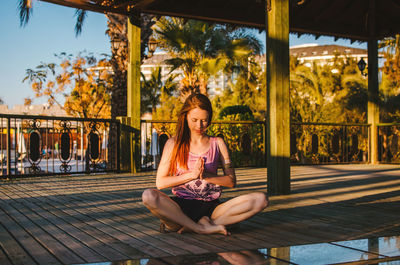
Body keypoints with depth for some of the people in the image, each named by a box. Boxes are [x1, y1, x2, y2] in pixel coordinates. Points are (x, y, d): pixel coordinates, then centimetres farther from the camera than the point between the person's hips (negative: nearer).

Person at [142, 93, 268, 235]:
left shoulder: (217, 143, 12)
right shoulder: (174, 143, 9)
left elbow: (231, 181, 8)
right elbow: (160, 182, 2)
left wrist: (206, 175, -10)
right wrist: (192, 174, -9)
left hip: (211, 207, 3)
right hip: (182, 206, -2)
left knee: (261, 199, -23)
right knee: (149, 196, -33)